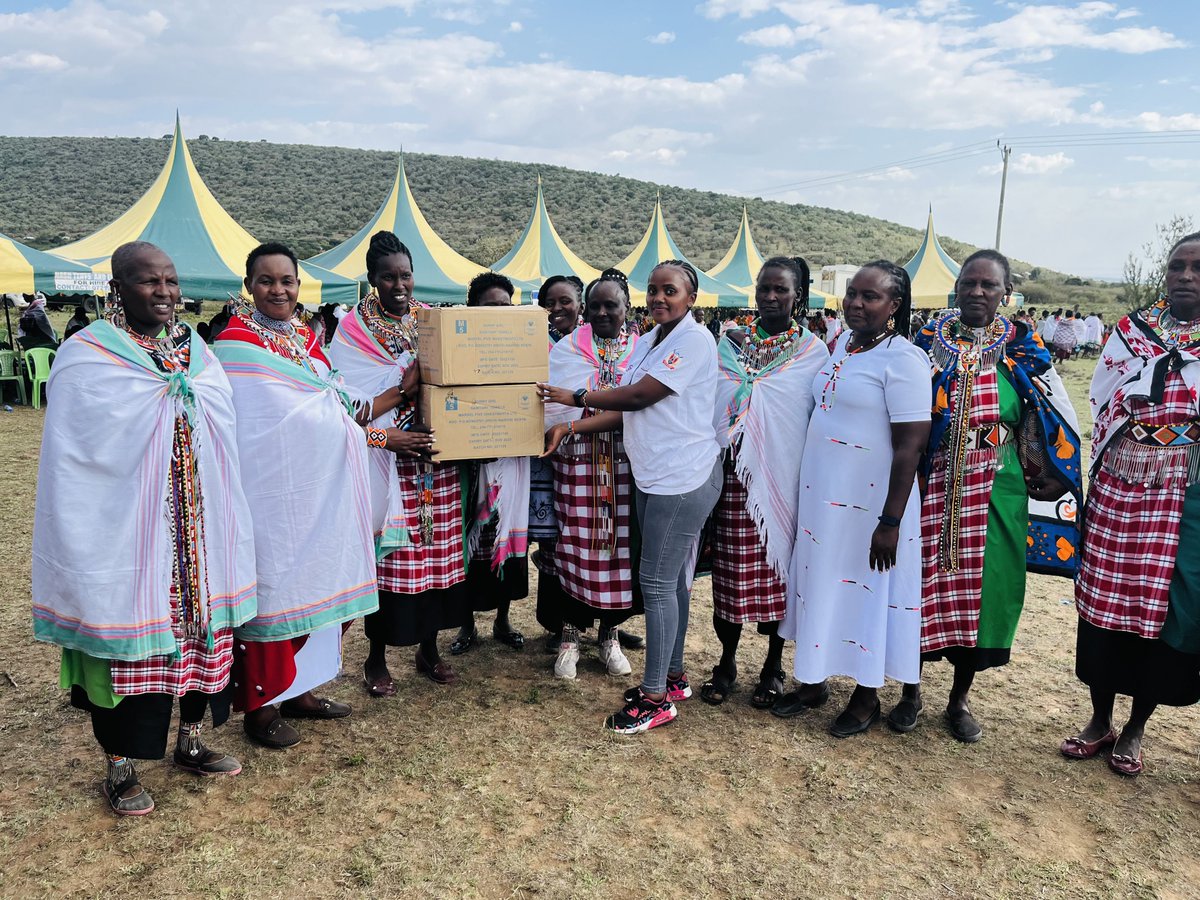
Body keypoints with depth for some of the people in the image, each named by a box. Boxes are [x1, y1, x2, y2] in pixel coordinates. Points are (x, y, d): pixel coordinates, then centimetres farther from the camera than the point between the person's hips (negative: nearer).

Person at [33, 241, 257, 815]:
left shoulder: (197, 353, 8)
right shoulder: (87, 359, -7)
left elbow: (224, 440, 12)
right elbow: (71, 464, -7)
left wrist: (224, 530, 9)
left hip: (197, 536, 5)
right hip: (125, 536, -5)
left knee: (201, 629, 13)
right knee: (126, 644, 4)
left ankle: (190, 742, 34)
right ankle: (119, 768, 24)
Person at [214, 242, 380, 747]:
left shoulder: (307, 340, 13)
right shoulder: (237, 343, -10)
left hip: (313, 490, 7)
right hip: (269, 491, -7)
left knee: (311, 583, 13)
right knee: (271, 587, 0)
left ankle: (298, 689, 27)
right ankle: (260, 706, 15)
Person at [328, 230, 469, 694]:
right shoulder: (355, 328, -2)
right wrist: (405, 386, -19)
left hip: (435, 458, 4)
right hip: (386, 460, -4)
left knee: (437, 550, 9)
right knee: (388, 555, 1)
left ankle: (428, 647, 27)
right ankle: (376, 657, 20)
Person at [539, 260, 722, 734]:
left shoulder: (695, 339, -13)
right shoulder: (647, 342, 14)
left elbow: (640, 396, -18)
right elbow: (627, 412, 10)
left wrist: (575, 397, -9)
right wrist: (569, 428, 2)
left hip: (684, 477, -8)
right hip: (652, 476, 9)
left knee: (658, 581, -5)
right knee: (670, 579, 15)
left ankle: (656, 695, 7)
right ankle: (673, 676, 29)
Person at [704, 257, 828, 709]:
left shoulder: (813, 350, 2)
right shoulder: (731, 344, 8)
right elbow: (715, 405, 10)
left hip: (785, 479, -1)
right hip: (736, 476, 2)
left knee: (780, 565, 6)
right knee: (733, 569, 5)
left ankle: (774, 664, 23)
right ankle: (727, 661, 22)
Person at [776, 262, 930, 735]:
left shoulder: (903, 359, -15)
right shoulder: (841, 343, 9)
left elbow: (910, 445, -18)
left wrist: (891, 521, -20)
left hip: (868, 502, -7)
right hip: (820, 495, 7)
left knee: (866, 590, 7)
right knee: (818, 584, 15)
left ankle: (866, 697, 26)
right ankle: (813, 681, 33)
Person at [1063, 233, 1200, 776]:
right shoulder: (1131, 331, 5)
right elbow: (1103, 406, 4)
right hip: (1117, 494, 1)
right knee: (1103, 604, 7)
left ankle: (1135, 729, 25)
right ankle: (1100, 720, 25)